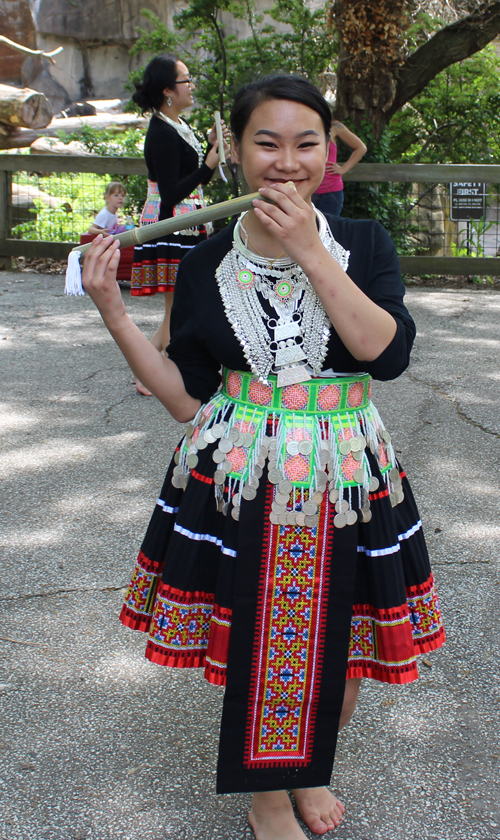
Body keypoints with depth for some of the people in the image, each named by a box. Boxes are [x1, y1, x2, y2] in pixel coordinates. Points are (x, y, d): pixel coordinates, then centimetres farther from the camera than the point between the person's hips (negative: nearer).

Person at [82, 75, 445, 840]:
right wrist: (114, 312, -11)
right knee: (255, 647, 10)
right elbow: (186, 398, -2)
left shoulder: (364, 245, -2)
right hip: (239, 480, 0)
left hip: (342, 479, 1)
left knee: (336, 648, 13)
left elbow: (387, 352, -19)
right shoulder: (208, 266, -1)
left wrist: (310, 253, -21)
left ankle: (311, 770, 44)